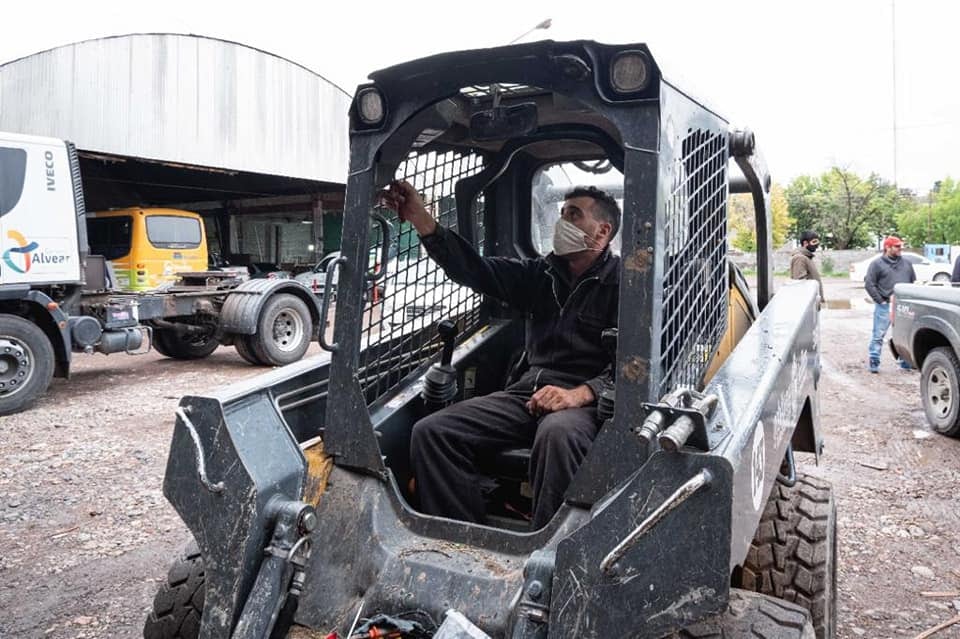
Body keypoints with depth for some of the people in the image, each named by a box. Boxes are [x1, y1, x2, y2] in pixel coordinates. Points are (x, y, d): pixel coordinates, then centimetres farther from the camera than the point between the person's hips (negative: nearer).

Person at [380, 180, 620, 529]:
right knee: (430, 431, -13)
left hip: (587, 400, -5)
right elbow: (476, 270, 6)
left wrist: (580, 394, -24)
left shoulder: (622, 282, 1)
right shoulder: (541, 274, 19)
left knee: (558, 435, -42)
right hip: (528, 392, 6)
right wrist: (421, 219, -4)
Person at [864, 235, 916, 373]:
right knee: (878, 335, -4)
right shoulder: (877, 264, -1)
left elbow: (913, 282, 20)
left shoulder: (906, 264, 15)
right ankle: (874, 362, 2)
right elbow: (869, 284, -6)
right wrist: (880, 300, -10)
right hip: (885, 306, -5)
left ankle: (906, 362, 18)